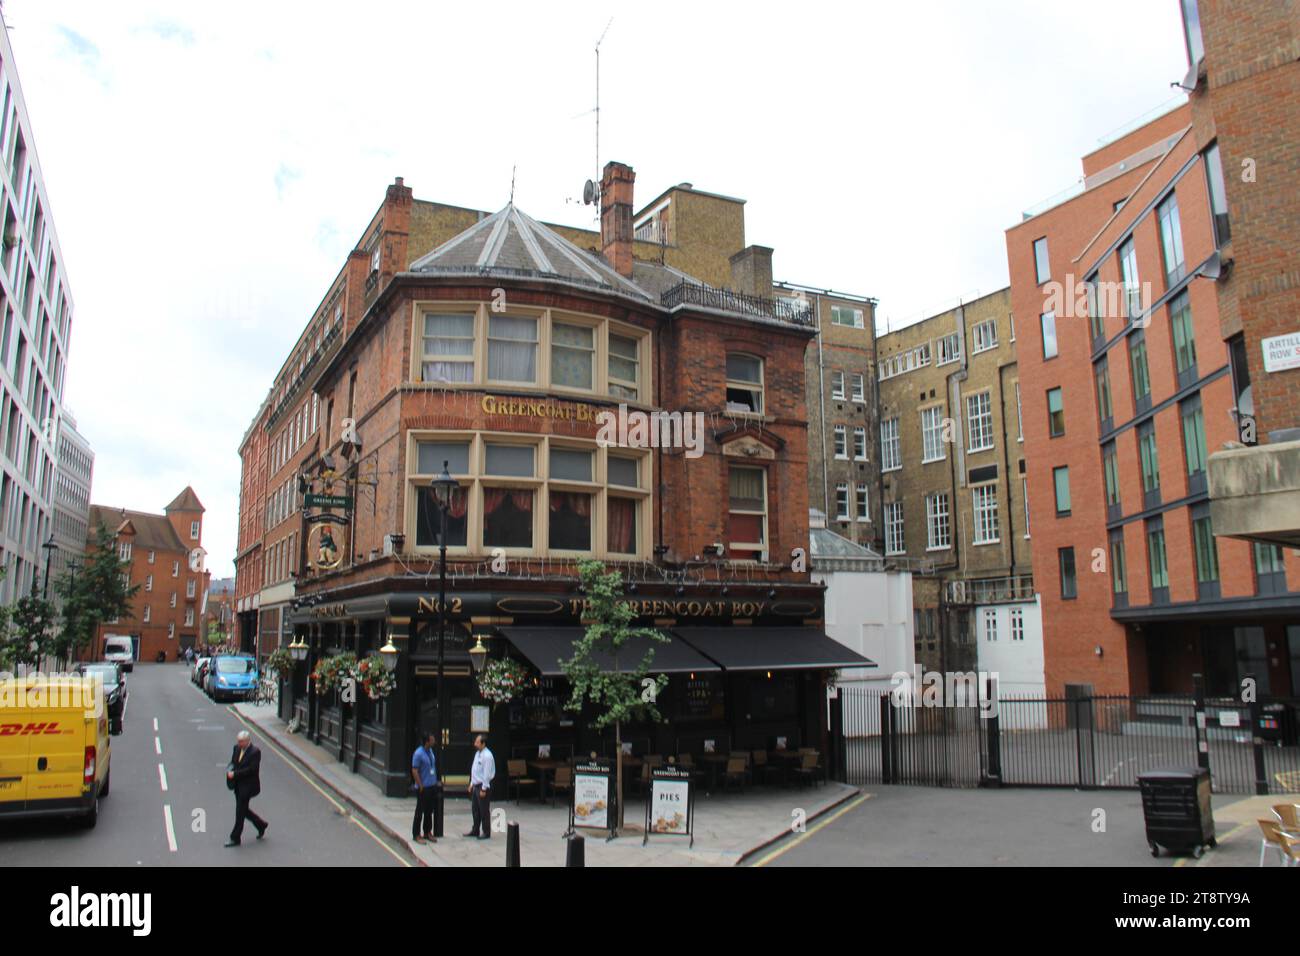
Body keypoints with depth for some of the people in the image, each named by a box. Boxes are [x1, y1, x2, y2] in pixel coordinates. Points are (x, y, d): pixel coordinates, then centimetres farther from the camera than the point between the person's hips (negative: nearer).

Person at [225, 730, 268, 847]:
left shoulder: (255, 751, -19)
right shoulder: (237, 748, 4)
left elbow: (251, 769, -21)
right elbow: (233, 762, 14)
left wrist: (235, 774, -23)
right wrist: (231, 770, -8)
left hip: (248, 785, -8)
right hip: (238, 785, 8)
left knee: (240, 812, -1)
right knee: (243, 809, 16)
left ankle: (235, 838, 10)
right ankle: (261, 825, 34)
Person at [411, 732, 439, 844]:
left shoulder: (430, 751, 7)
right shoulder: (418, 754, -18)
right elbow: (414, 771, -17)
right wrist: (421, 786, -16)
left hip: (432, 786, 8)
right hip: (423, 788, -8)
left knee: (429, 811, 15)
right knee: (420, 812, 2)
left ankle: (427, 832, 26)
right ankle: (416, 835, 12)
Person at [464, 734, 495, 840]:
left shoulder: (487, 756, -20)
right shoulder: (478, 754, 9)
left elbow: (487, 774, -21)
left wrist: (483, 789, -20)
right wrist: (471, 784, 16)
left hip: (483, 786, -9)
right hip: (476, 786, 9)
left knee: (483, 811, 1)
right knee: (475, 810, 16)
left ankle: (486, 833, 13)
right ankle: (475, 831, 28)